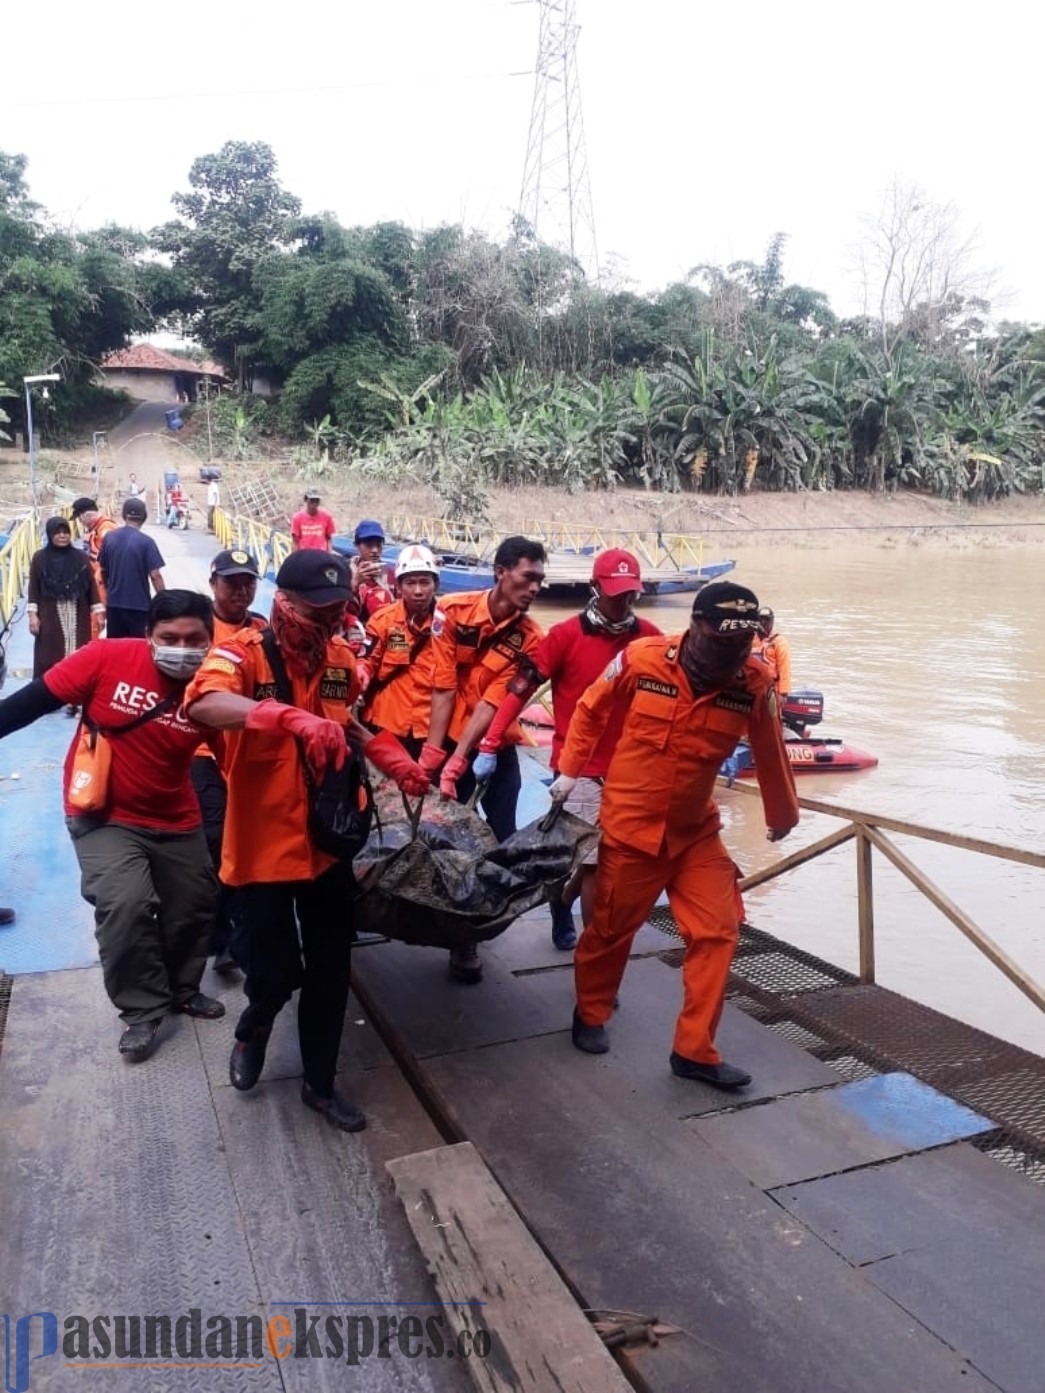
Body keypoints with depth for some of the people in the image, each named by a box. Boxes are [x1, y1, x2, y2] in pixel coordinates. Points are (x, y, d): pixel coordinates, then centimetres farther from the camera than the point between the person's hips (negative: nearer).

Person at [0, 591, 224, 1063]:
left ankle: (182, 990, 42)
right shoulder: (108, 659, -21)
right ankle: (142, 1011, 4)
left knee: (194, 908, 14)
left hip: (175, 820, 3)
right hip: (105, 816, -3)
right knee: (125, 905, -19)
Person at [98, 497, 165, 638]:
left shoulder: (109, 537, 2)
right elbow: (155, 575, -16)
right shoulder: (146, 542, -13)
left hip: (113, 603, 5)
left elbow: (103, 570, 12)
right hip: (139, 604, -5)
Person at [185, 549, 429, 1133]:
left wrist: (386, 753, -2)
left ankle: (320, 1083, 34)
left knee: (331, 972, 13)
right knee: (275, 969, 5)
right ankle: (254, 1031, 42)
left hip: (328, 843, 5)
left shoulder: (342, 658, 0)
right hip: (265, 846, -5)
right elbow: (202, 704, -40)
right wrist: (291, 717, -55)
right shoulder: (243, 653, -18)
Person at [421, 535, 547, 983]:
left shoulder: (530, 639, -10)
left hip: (498, 749, 1)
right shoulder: (454, 611, -11)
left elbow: (491, 704, -17)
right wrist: (432, 754, -16)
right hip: (452, 743, -1)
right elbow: (443, 688, -12)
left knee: (501, 839, -1)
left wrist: (456, 763, -23)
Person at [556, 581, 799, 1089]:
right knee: (612, 927, 12)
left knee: (717, 931, -1)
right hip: (630, 824, -2)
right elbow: (590, 709, 0)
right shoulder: (642, 659, -18)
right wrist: (569, 770, 4)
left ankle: (695, 1050, 15)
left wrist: (782, 816, 17)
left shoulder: (755, 684, -12)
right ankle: (590, 1015, 38)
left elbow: (770, 754, 4)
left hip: (696, 830, 3)